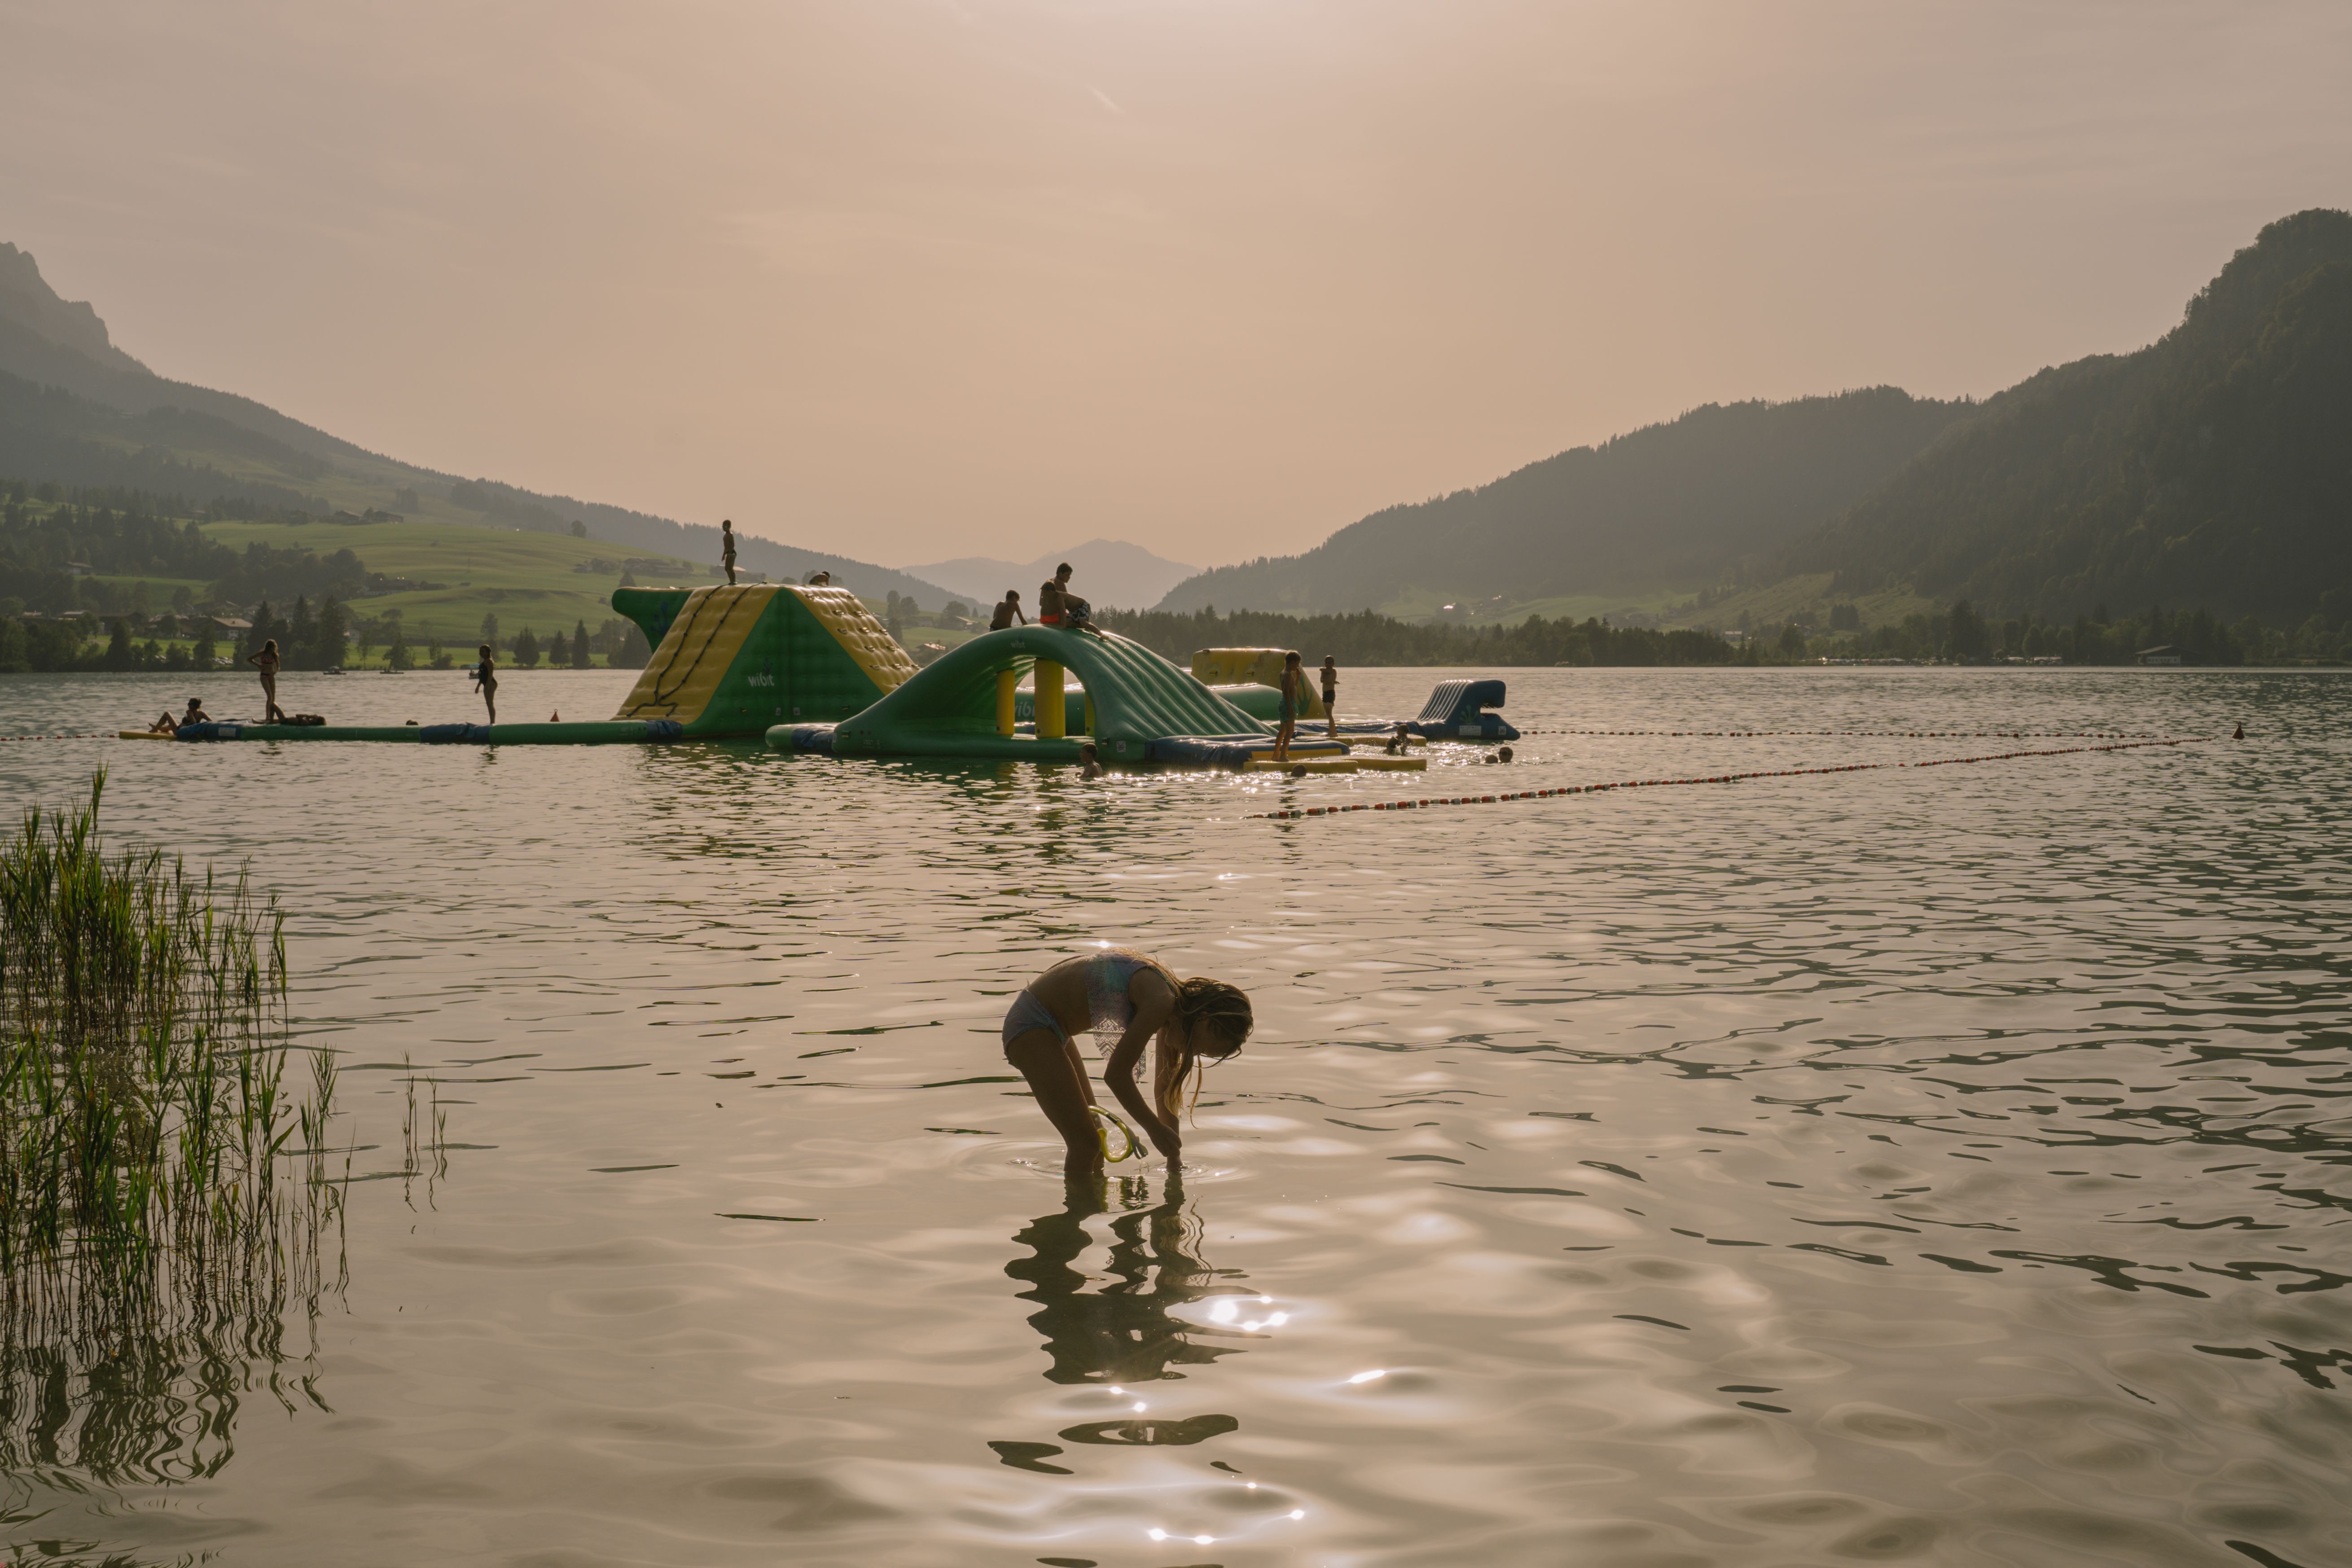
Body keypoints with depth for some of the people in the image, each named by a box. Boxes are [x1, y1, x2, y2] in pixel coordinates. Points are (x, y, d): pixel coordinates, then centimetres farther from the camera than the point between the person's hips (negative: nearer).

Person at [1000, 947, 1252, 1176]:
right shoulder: (1162, 1003, -24)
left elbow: (1165, 1087, 16)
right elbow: (1116, 1073, -21)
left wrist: (1174, 1164, 21)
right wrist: (1154, 1128, -9)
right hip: (1032, 1025, -11)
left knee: (1093, 1139, 18)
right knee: (1085, 1144, -13)